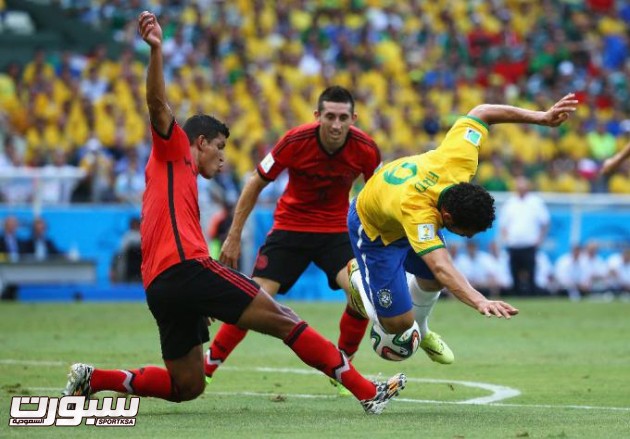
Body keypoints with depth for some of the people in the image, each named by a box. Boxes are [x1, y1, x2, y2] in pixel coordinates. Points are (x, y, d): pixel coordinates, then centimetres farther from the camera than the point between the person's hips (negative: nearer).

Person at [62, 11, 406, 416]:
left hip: (160, 287, 10)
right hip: (185, 267, -10)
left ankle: (92, 379, 5)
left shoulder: (180, 178, 34)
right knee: (283, 319, -10)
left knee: (186, 387, 11)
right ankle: (366, 390, -15)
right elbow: (158, 105, -8)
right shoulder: (175, 149, 10)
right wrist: (156, 50, -22)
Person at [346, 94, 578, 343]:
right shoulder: (419, 213, -50)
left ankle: (420, 330, 43)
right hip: (374, 230, -6)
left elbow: (480, 113, -17)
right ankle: (359, 278, 24)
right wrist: (480, 302, -76)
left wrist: (542, 117, -19)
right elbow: (441, 267, -60)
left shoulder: (459, 159, -34)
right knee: (398, 324, -7)